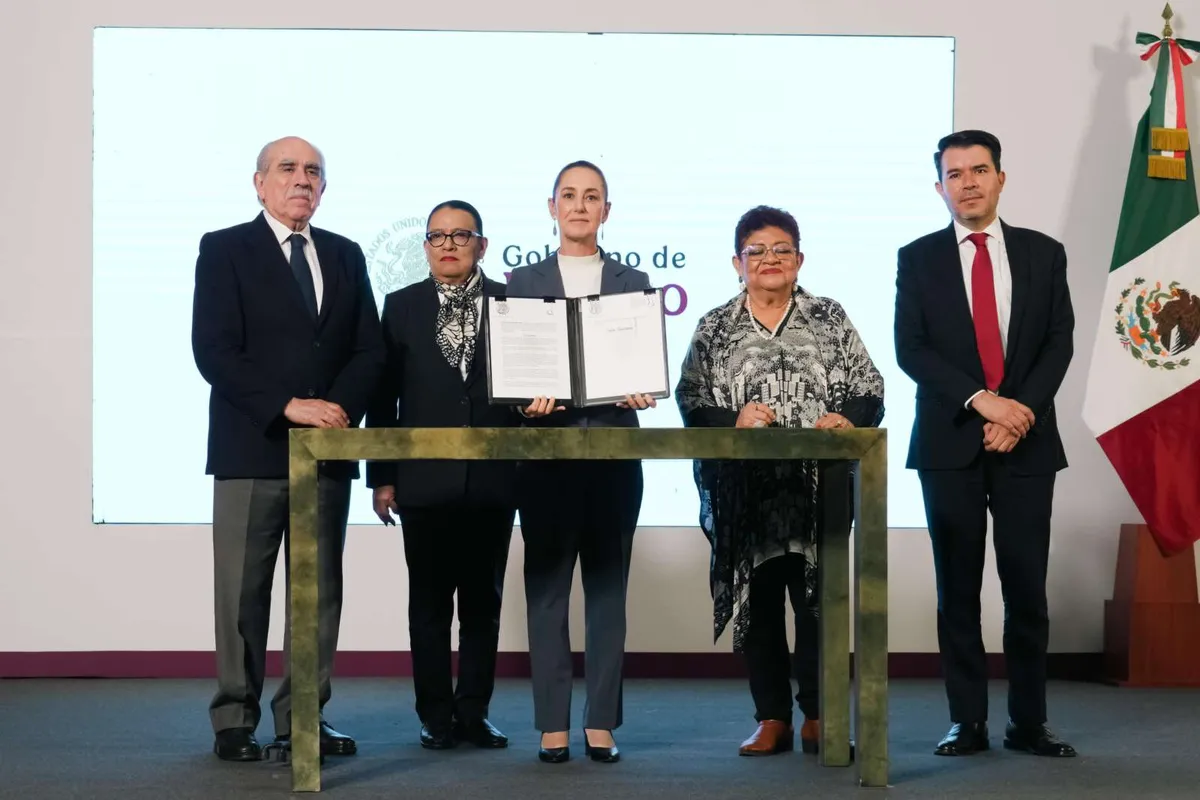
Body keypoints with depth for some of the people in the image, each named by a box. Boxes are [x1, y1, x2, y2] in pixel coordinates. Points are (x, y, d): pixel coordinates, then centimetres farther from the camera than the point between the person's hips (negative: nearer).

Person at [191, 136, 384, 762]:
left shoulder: (345, 255, 15)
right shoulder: (224, 250, 1)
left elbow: (369, 349, 10)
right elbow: (214, 350, -9)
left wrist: (340, 407, -9)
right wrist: (288, 407, -17)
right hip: (252, 448, -4)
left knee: (321, 590, 5)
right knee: (244, 592, -1)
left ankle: (303, 716, 12)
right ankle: (235, 721, 8)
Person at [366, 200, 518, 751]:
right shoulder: (401, 307, 6)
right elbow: (384, 396, 5)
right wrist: (382, 476, 0)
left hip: (493, 478, 0)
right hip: (425, 479, 0)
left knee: (483, 600, 6)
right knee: (429, 602, 5)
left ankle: (474, 712, 15)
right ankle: (436, 716, 12)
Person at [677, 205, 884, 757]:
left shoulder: (830, 319, 9)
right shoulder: (714, 328, 9)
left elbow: (870, 391, 4)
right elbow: (690, 402, 2)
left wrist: (848, 417, -16)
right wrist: (733, 419, -16)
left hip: (818, 488, 0)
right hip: (745, 492, 1)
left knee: (818, 600, -1)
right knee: (758, 602, 5)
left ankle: (816, 716, 10)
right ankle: (772, 720, 13)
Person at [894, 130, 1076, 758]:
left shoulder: (1043, 254, 9)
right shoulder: (918, 259, 6)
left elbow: (1059, 343, 3)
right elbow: (910, 350, -3)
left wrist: (1021, 412, -11)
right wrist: (981, 399, -14)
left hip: (1026, 443, 1)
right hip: (950, 443, 0)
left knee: (1026, 587, 1)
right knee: (958, 589, 3)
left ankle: (1028, 722, 9)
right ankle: (968, 721, 9)